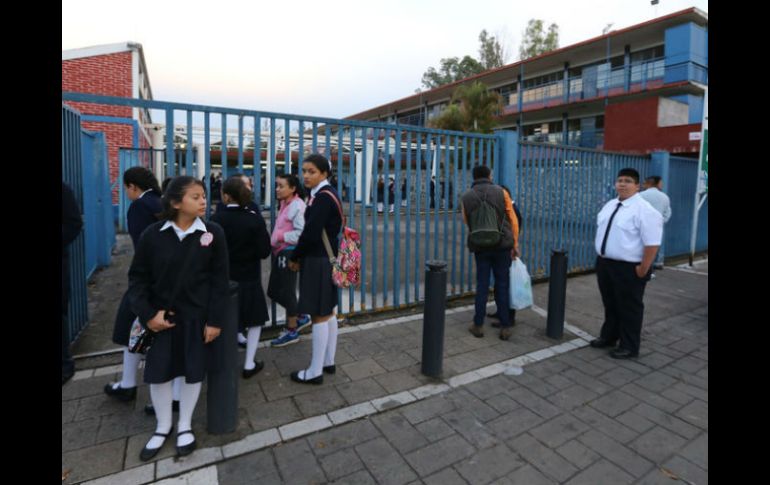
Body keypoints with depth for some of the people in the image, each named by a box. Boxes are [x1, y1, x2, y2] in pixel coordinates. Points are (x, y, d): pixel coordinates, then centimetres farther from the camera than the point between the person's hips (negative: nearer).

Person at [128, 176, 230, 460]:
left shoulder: (213, 233, -9)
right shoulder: (153, 234, -8)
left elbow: (220, 280, -7)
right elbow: (137, 277, 1)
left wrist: (215, 319, -10)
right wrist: (147, 314, -10)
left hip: (197, 316, -1)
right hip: (161, 317, 1)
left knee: (194, 371, 12)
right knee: (159, 372, 11)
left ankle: (185, 426, 35)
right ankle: (162, 427, 37)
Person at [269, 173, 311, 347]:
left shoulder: (297, 205, -15)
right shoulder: (285, 205, 15)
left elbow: (302, 234, -24)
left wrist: (281, 237, -18)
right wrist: (275, 240, 3)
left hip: (289, 253, -10)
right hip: (280, 253, 10)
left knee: (286, 292, 2)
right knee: (273, 291, 15)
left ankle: (291, 331, 21)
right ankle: (301, 318, 31)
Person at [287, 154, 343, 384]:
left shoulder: (322, 197, -18)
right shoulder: (326, 194, 13)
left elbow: (311, 233, -22)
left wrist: (294, 257, -7)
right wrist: (300, 256, 8)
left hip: (318, 262, -10)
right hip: (326, 259, 10)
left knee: (319, 315, -1)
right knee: (328, 313, 16)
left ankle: (315, 371, 11)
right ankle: (328, 362, 29)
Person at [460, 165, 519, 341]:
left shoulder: (466, 197, 3)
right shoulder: (501, 192, -1)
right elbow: (513, 220, 1)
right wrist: (514, 244, 7)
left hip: (480, 246, 1)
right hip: (502, 244, -1)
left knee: (482, 285, 10)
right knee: (502, 285, 8)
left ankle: (478, 325, 15)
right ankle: (505, 327, 13)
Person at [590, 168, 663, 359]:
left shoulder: (644, 210, -16)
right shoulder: (610, 205, 9)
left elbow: (652, 243, -19)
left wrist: (642, 269, -18)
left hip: (629, 268, -8)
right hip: (604, 263, 8)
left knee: (629, 308, 7)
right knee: (610, 304, 21)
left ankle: (629, 346, 23)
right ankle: (608, 337, 37)